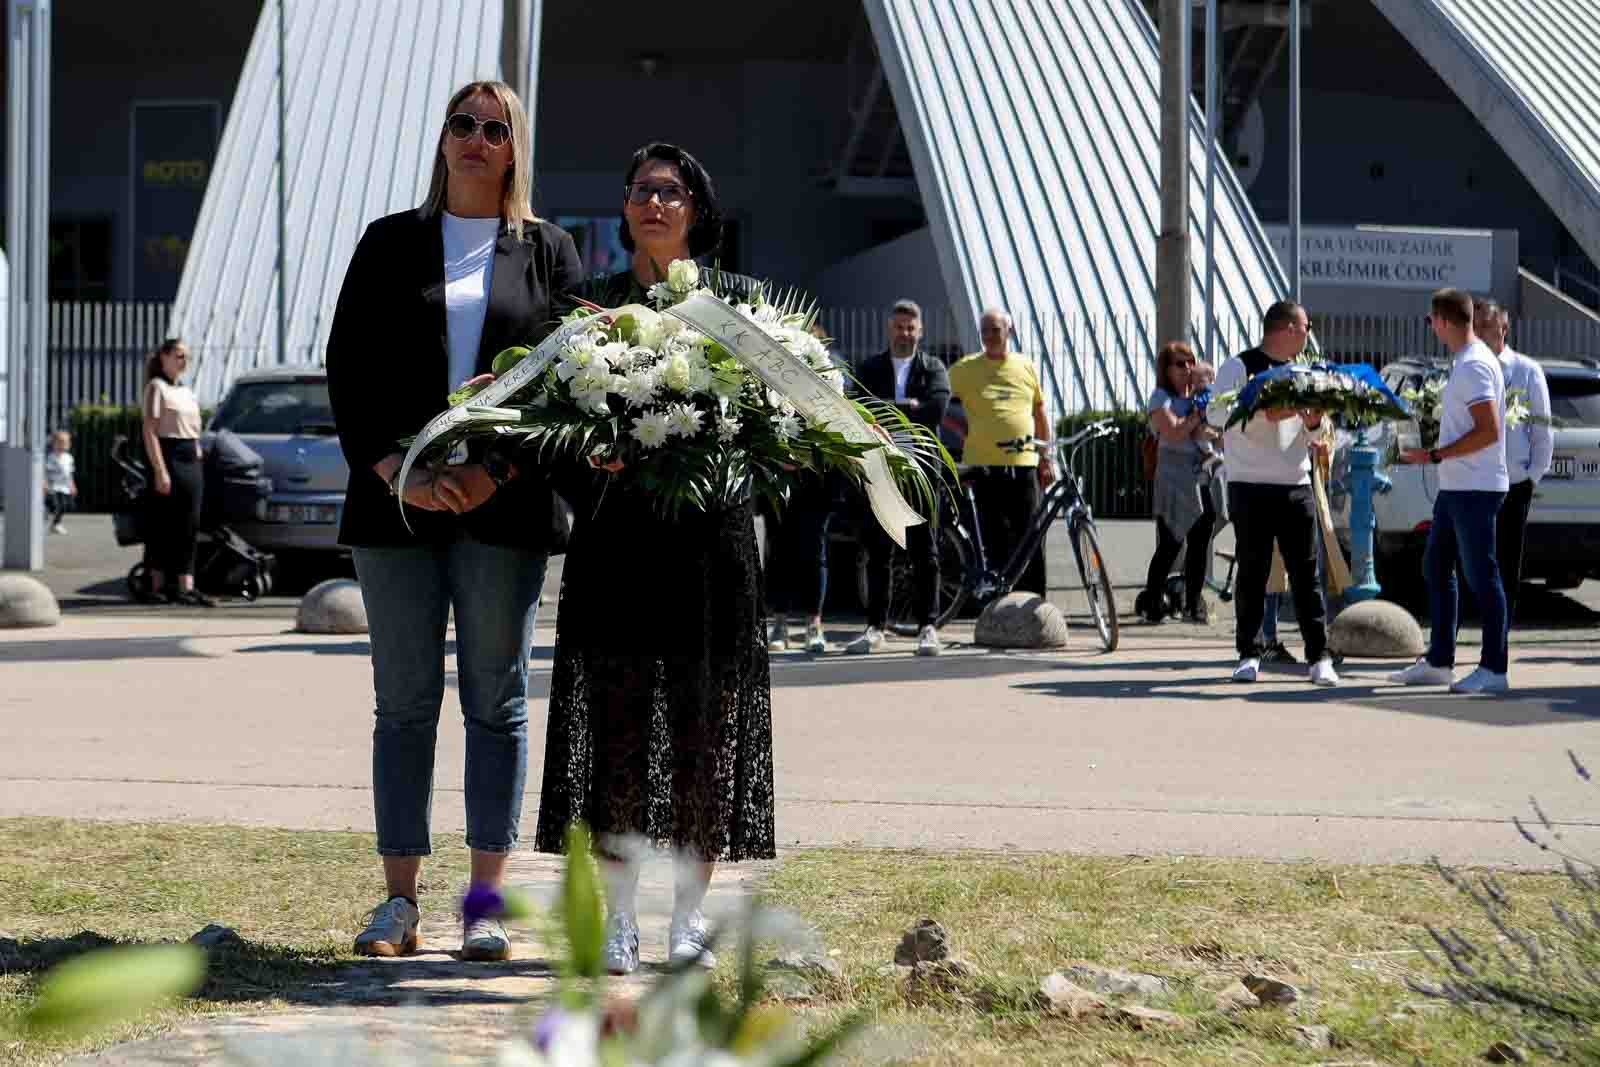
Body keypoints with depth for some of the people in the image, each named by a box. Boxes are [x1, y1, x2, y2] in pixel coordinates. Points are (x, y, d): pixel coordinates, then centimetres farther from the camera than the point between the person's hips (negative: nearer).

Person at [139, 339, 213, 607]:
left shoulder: (186, 392, 20)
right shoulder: (157, 387, -4)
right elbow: (150, 432, -11)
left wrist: (198, 458, 10)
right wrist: (160, 471, -18)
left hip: (191, 461, 8)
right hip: (169, 457, -8)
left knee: (190, 525, 1)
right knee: (163, 524, -4)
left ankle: (186, 587, -2)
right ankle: (158, 586, 1)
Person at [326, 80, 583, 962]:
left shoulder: (549, 251, 10)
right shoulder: (390, 243, 12)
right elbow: (346, 367, 5)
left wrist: (497, 471, -12)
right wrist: (390, 470, -10)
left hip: (502, 509, -1)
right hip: (396, 502, 1)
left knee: (496, 704, 1)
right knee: (405, 704, 3)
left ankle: (486, 902, 5)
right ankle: (399, 900, 7)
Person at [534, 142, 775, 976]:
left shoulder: (733, 300, 7)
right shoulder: (594, 301, 11)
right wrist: (592, 451, -13)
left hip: (707, 531, -1)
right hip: (615, 530, 1)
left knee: (703, 722, 1)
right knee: (613, 718, -2)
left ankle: (690, 917, 10)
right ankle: (618, 919, 4)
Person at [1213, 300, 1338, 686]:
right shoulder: (1238, 368, -3)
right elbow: (1219, 414, -16)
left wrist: (1313, 424, 1)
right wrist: (1268, 413, -24)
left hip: (1296, 485, 5)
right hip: (1251, 486, -5)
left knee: (1306, 574, 2)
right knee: (1253, 572, 0)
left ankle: (1319, 657, 2)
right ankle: (1249, 655, 8)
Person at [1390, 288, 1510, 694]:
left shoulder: (1474, 366, -17)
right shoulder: (1464, 362, 14)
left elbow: (1489, 431, -22)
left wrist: (1435, 455, -19)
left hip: (1475, 489, -11)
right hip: (1454, 487, 11)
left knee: (1482, 577, -6)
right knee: (1436, 569, 15)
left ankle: (1493, 670, -1)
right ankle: (1438, 662, 21)